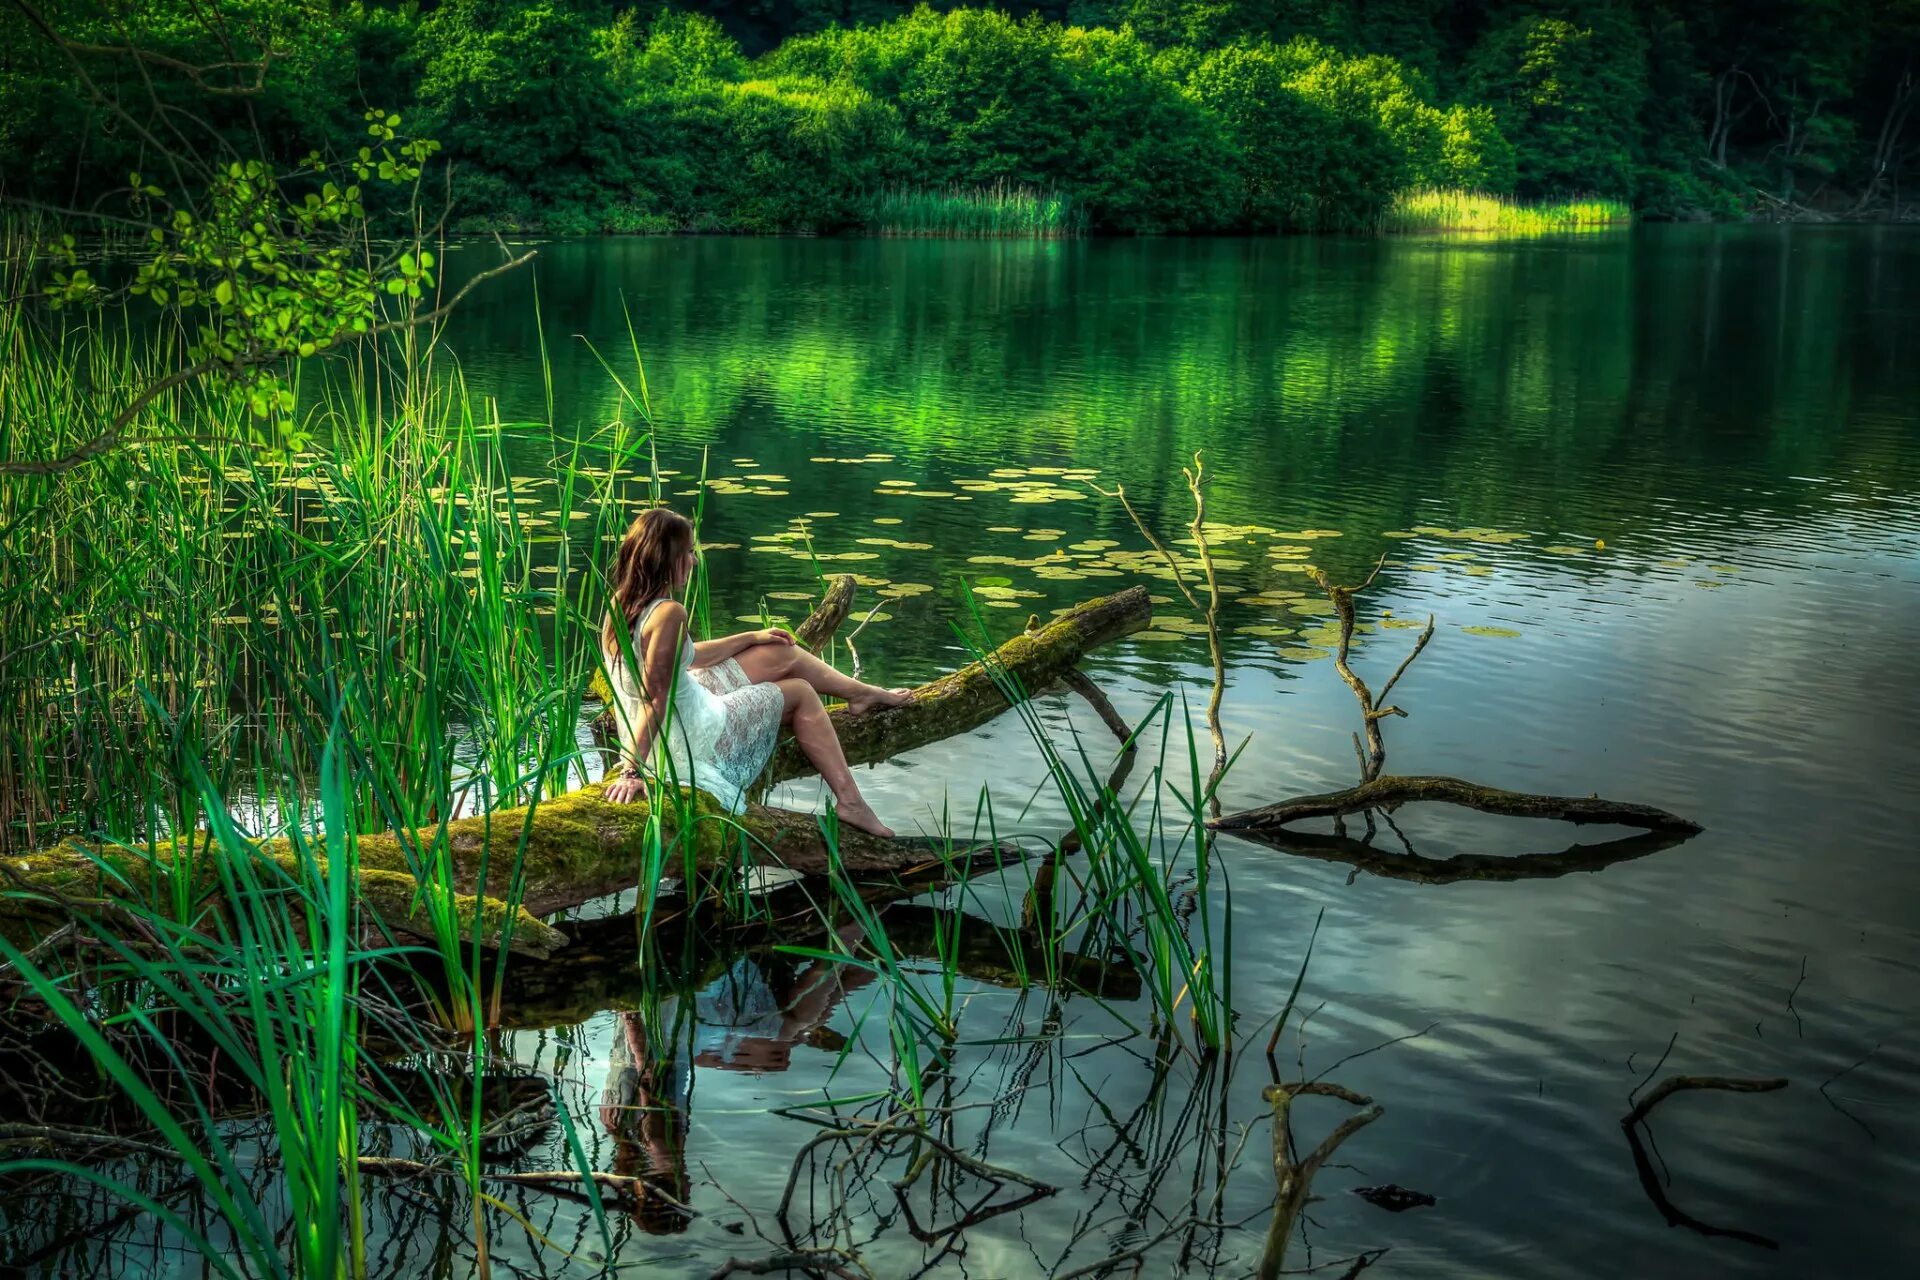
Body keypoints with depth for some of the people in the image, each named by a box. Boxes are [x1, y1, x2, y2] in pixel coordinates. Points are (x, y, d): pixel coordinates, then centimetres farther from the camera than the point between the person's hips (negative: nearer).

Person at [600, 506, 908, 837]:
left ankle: (860, 692, 45)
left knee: (783, 654, 18)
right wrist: (632, 772, -27)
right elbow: (655, 699, -29)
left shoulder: (621, 604, 2)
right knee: (800, 693, 12)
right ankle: (850, 802, 19)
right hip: (694, 744, -9)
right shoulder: (668, 614, -28)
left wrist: (750, 638, 22)